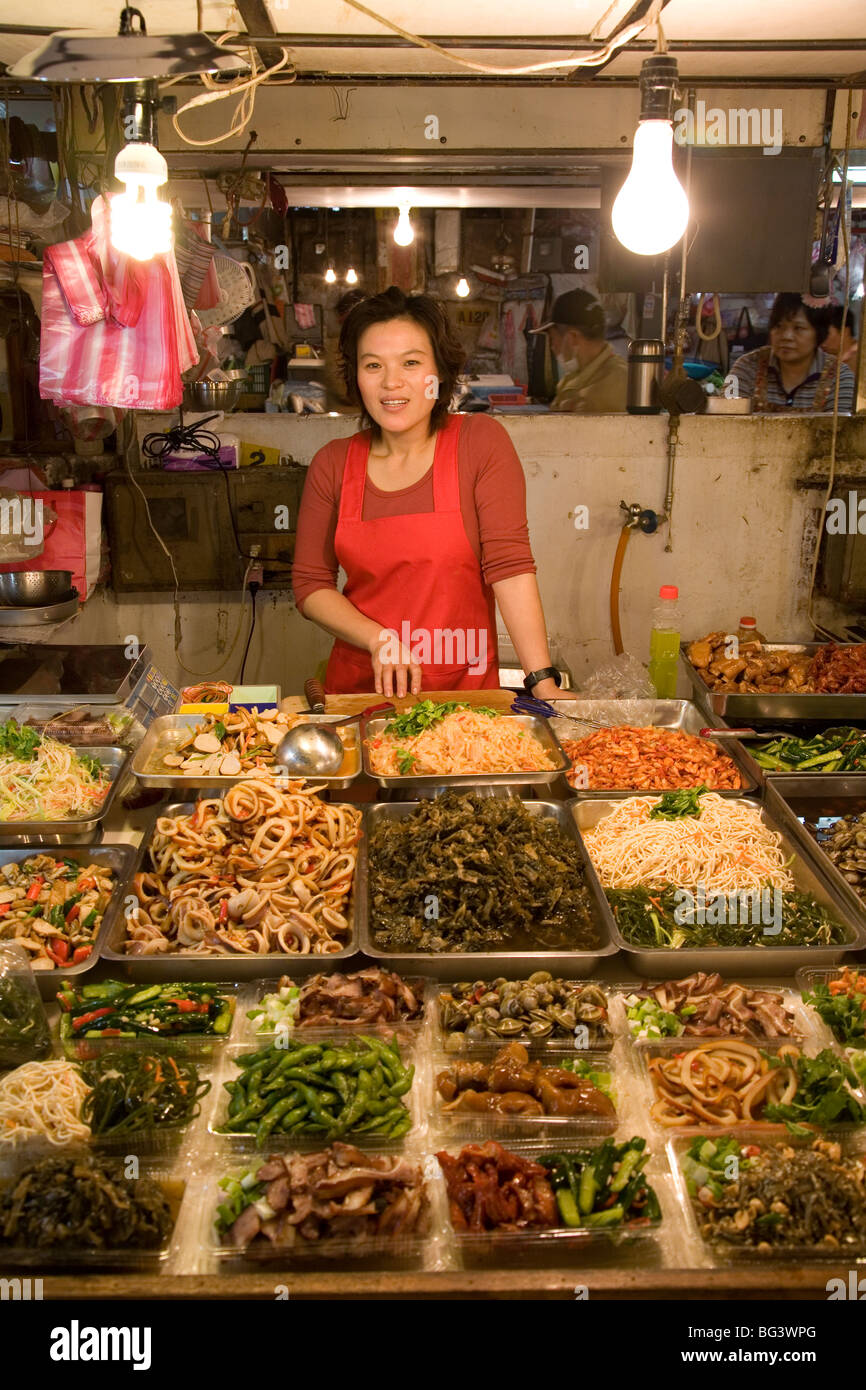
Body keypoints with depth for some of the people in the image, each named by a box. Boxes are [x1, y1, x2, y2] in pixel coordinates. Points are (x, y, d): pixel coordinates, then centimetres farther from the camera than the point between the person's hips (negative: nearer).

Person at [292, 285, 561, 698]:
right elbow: (310, 585, 4)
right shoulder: (332, 464, 2)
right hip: (358, 687, 2)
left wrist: (544, 683, -18)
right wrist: (380, 639, -12)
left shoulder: (481, 442, -4)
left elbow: (509, 565, -11)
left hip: (465, 686, -2)